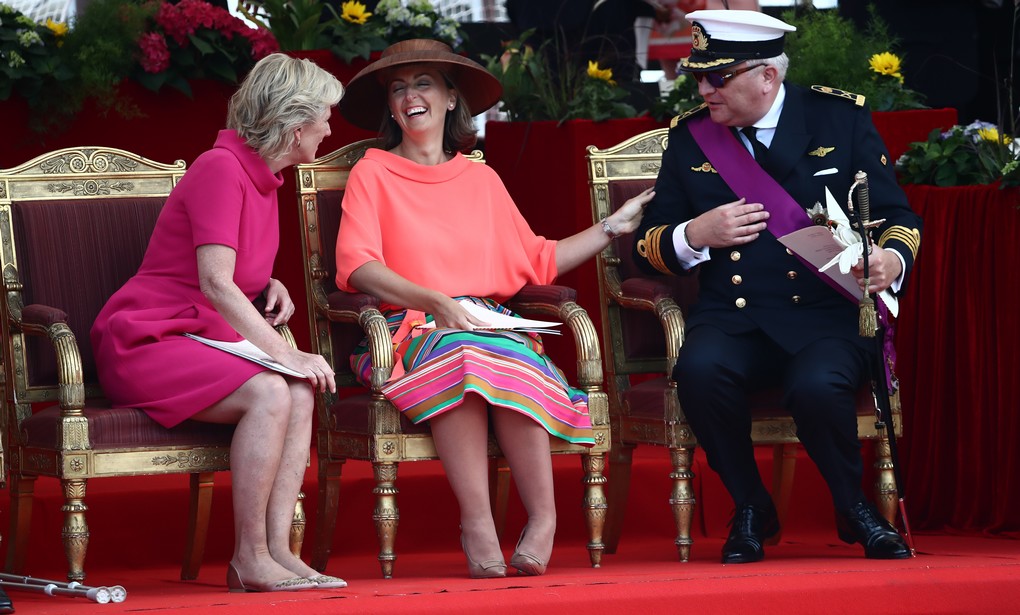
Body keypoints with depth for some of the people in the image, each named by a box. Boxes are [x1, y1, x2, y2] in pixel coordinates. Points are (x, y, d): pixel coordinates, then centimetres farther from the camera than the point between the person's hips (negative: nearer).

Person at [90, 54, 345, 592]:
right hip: (144, 341, -9)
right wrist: (287, 354, -25)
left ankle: (277, 550, -24)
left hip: (202, 343, 9)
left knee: (301, 393, -18)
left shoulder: (261, 178, 14)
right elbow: (215, 284, -24)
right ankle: (250, 558, -25)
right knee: (268, 392, -31)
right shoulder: (221, 168, -15)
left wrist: (270, 286, 9)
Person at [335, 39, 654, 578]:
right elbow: (357, 266, -6)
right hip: (409, 330, -3)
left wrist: (612, 227, 26)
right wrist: (433, 302, -20)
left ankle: (543, 517, -35)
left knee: (503, 365, -35)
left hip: (489, 326, 3)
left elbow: (536, 262, 24)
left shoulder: (481, 180, 21)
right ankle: (478, 523, -42)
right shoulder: (372, 173, 9)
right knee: (460, 355, -38)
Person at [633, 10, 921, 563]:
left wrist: (892, 259, -16)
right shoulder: (690, 135, 12)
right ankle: (750, 512, -8)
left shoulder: (840, 118, 6)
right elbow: (648, 246, 15)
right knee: (700, 370, -33)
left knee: (817, 387, -35)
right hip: (733, 319, 2)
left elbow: (898, 217, 7)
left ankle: (854, 509, -2)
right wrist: (695, 236, -7)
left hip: (829, 315, -2)